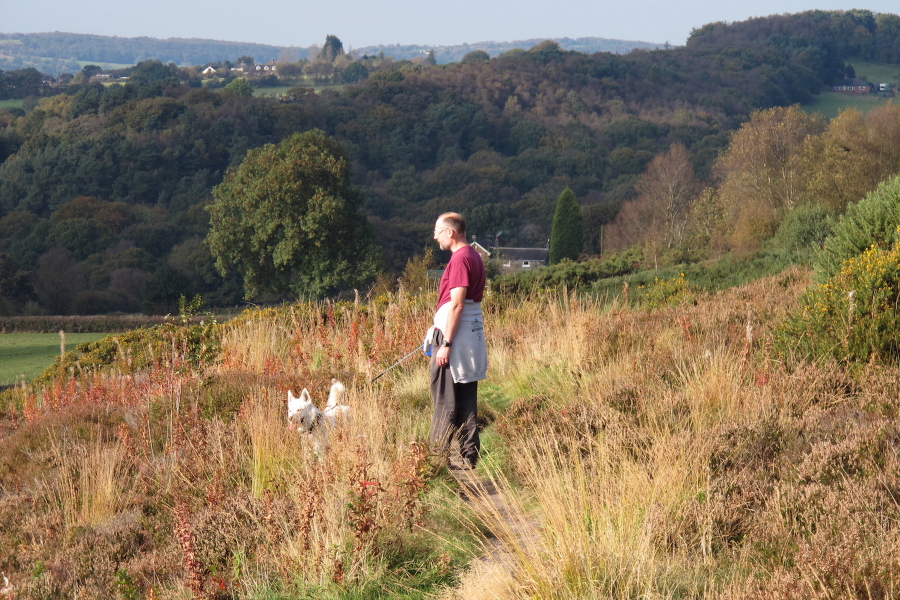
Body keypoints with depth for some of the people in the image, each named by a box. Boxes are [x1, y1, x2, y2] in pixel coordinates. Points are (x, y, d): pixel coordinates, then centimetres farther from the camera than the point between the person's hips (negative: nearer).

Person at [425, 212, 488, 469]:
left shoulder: (460, 259, -16)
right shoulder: (474, 256, 16)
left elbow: (456, 305, -20)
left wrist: (446, 344, -20)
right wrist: (437, 331, 25)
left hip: (456, 335, -10)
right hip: (472, 333, 10)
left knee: (446, 399, -5)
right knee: (465, 398, 10)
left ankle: (437, 455, -2)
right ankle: (469, 456, 12)